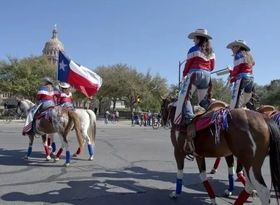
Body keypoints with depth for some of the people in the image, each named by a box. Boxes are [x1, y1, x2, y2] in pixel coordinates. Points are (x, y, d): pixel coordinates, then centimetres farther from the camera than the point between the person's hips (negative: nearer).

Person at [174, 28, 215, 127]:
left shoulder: (194, 50, -2)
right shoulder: (211, 51, 15)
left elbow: (188, 64, 0)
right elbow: (212, 66, 15)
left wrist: (184, 75, 14)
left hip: (195, 74, -7)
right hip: (207, 75, 7)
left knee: (185, 96, -9)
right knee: (203, 99, 16)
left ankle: (187, 116, -23)